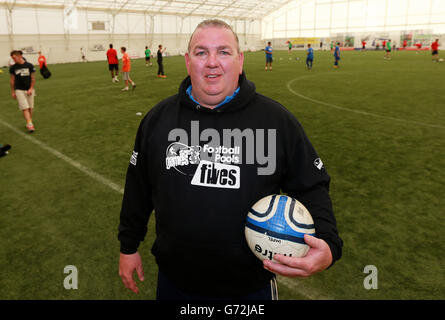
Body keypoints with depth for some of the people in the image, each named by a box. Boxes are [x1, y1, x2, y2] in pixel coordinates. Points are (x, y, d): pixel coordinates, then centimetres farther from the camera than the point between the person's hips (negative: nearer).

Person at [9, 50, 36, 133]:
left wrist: (31, 89, -7)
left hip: (29, 90, 1)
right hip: (19, 90, -1)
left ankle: (30, 122, 22)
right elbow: (12, 80, 7)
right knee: (25, 108, -11)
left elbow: (33, 78, 2)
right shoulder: (13, 68, 0)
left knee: (30, 108, 5)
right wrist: (12, 92, 7)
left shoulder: (29, 66, -3)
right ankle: (29, 124, -15)